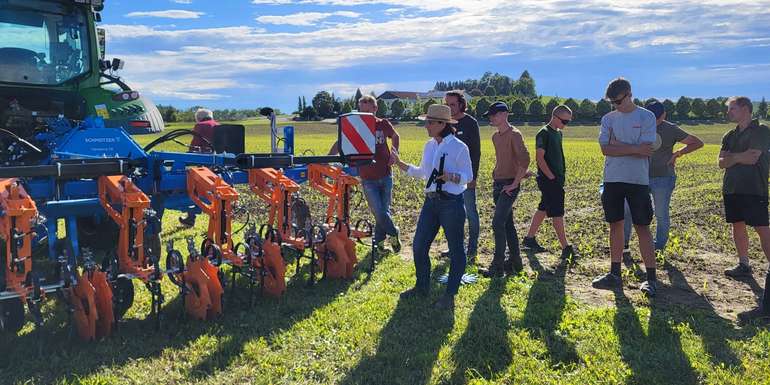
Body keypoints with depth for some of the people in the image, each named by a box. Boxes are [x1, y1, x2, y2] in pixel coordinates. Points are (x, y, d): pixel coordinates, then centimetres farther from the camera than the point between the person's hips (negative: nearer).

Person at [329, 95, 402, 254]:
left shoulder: (383, 124, 0)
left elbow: (395, 137, 20)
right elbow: (339, 144, -7)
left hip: (385, 176, 2)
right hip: (368, 179, -2)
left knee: (384, 210, 8)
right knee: (379, 212, -7)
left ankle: (379, 241, 26)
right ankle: (393, 233, 19)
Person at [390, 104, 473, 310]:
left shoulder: (459, 147, -11)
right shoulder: (429, 146, 9)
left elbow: (468, 176, -10)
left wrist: (450, 176, -28)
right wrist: (400, 163, 12)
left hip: (452, 203, -7)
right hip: (431, 202, 7)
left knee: (456, 249, 4)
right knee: (418, 245, 10)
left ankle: (450, 295, 17)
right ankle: (422, 287, 28)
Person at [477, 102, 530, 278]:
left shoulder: (514, 134, -13)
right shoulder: (495, 136, 13)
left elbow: (525, 160, -20)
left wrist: (514, 184, -20)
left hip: (509, 185, -9)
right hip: (498, 184, 9)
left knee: (498, 223, -13)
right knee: (507, 224, 12)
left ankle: (497, 267, -8)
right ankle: (515, 262, 21)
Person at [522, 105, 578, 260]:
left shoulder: (558, 133, 15)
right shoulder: (544, 133, -13)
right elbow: (540, 158, -18)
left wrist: (562, 176, 14)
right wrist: (552, 177, -18)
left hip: (557, 179, 9)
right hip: (549, 179, -9)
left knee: (543, 209, 14)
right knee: (557, 213, -8)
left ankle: (529, 239, 24)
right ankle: (566, 247, -6)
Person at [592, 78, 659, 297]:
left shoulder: (646, 117, -2)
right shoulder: (608, 119, 8)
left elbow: (645, 151, -12)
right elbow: (605, 149, -5)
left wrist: (617, 145, -7)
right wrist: (634, 149, -13)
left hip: (638, 180, -4)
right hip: (612, 179, 4)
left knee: (642, 227, -2)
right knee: (615, 225, 9)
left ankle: (651, 277, 4)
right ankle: (615, 274, 19)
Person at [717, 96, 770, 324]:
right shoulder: (730, 136, 16)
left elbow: (752, 158, -17)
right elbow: (722, 163, 5)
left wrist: (732, 157, -3)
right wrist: (739, 157, -13)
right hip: (731, 189, 8)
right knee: (737, 225, 13)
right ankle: (744, 265, 27)